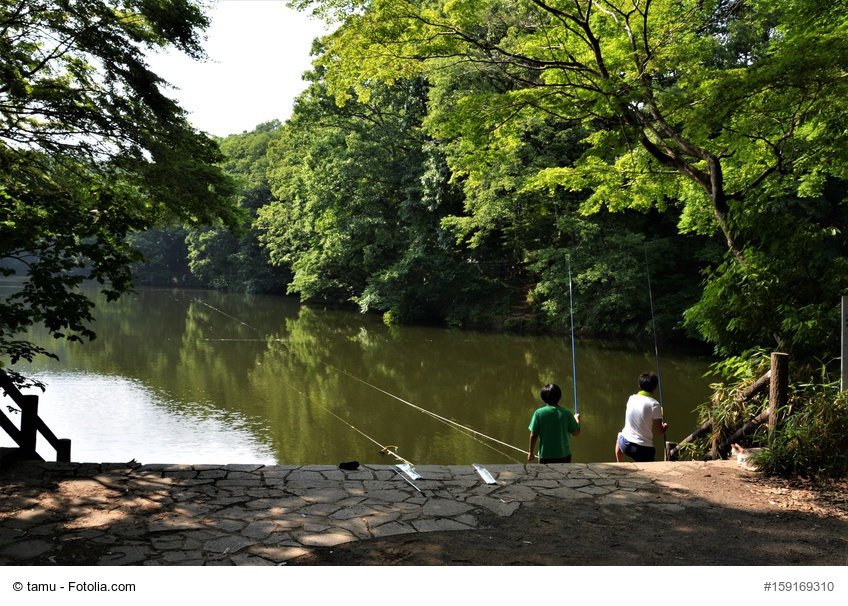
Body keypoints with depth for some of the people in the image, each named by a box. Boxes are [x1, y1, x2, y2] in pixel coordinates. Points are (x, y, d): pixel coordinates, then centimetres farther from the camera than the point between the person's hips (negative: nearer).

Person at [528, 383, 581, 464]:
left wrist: (531, 452, 6)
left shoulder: (539, 413, -9)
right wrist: (577, 420, 22)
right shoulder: (566, 413, -6)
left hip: (545, 456, -1)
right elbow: (576, 432, 2)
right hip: (564, 455, 1)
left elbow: (533, 435, -7)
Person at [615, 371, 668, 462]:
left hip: (625, 444, 6)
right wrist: (664, 427, 14)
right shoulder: (654, 404, -14)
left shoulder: (631, 398, 2)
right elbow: (659, 430, -10)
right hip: (644, 449, -5)